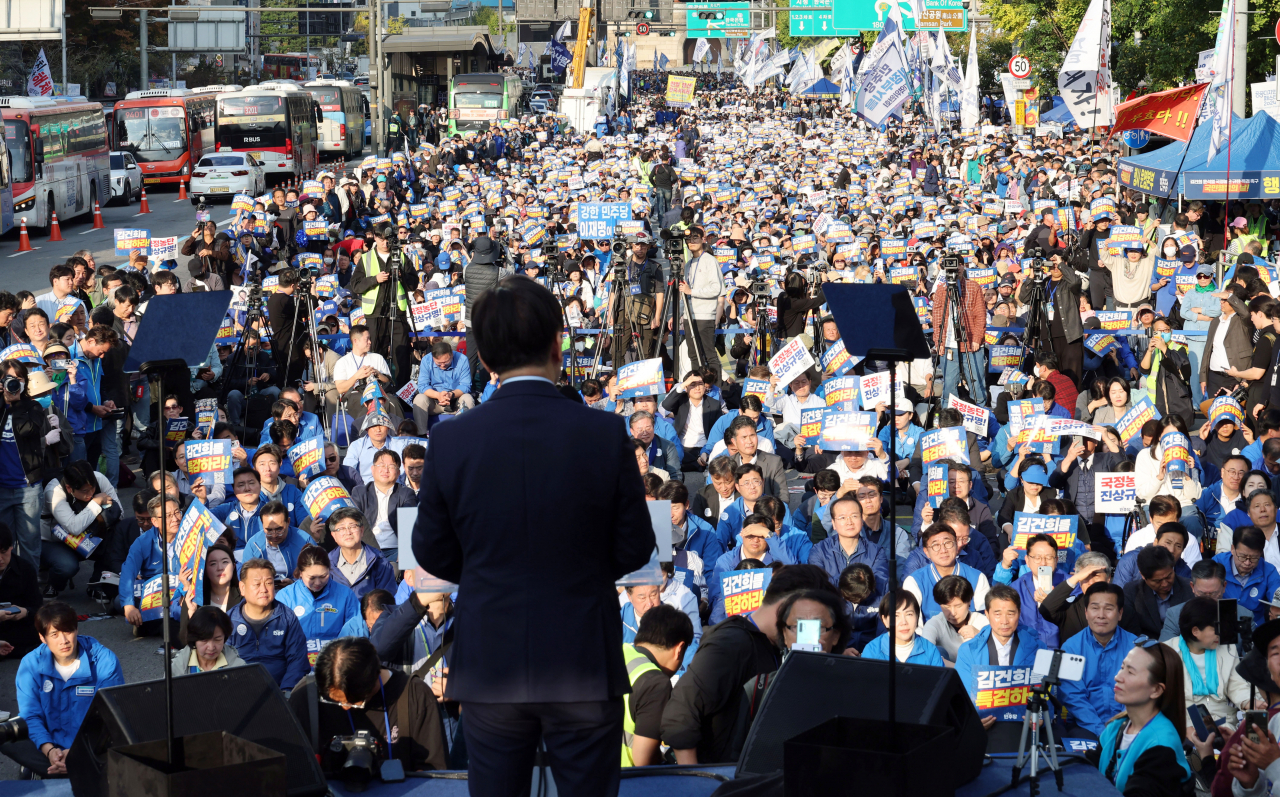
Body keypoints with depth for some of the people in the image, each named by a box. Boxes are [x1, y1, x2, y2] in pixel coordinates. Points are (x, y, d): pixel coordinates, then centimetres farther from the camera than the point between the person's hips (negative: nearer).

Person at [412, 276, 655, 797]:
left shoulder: (451, 440, -9)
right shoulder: (605, 435, -11)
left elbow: (432, 553, 2)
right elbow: (635, 549, -3)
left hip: (489, 667, 1)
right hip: (584, 669, -1)